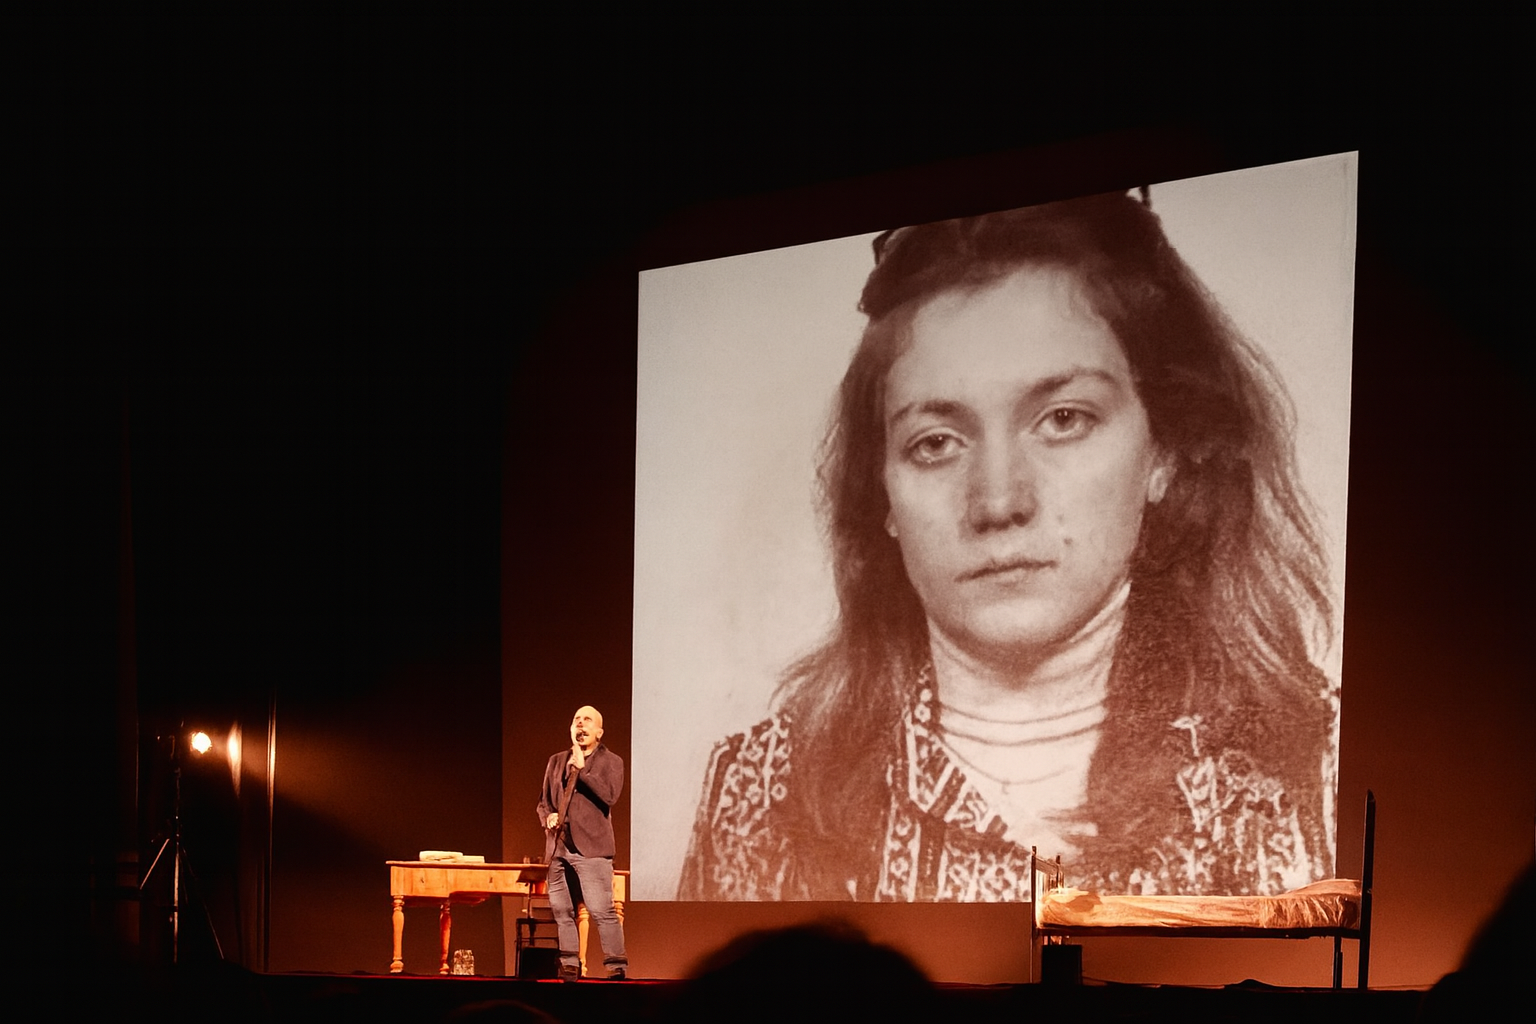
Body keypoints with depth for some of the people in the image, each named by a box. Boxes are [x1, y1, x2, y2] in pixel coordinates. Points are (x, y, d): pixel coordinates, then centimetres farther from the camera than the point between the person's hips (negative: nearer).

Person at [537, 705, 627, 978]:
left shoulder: (610, 761, 3)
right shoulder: (556, 761, 18)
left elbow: (609, 795, -14)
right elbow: (543, 801, 23)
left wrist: (581, 768, -12)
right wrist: (547, 817, 1)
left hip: (591, 847, -5)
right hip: (558, 847, 5)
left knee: (601, 910, -13)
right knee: (562, 910, 5)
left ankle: (617, 967, -10)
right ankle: (570, 966, 13)